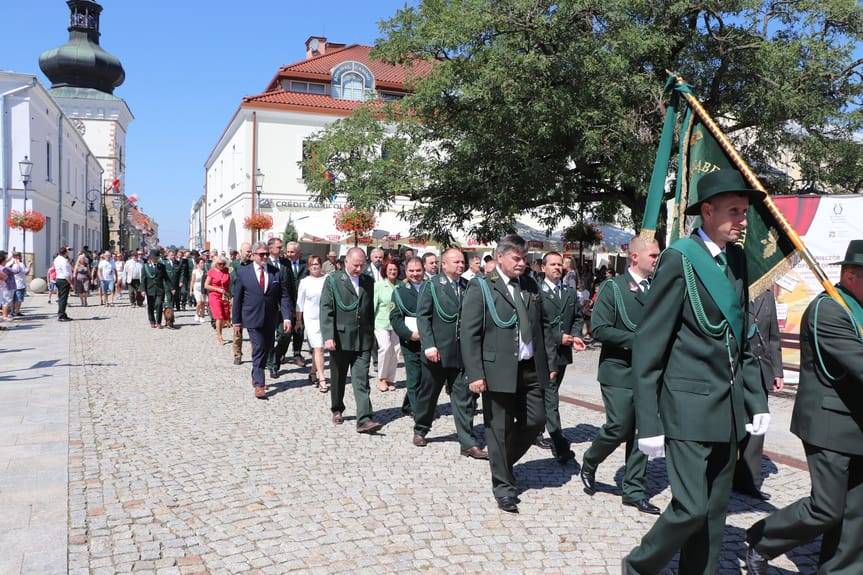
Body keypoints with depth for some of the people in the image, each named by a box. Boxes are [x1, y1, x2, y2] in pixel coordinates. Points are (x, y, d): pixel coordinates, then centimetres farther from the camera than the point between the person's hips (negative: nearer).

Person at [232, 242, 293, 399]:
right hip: (253, 319, -3)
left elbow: (284, 296, 0)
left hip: (271, 320, 3)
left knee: (266, 349, 13)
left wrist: (287, 317, -11)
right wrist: (236, 321, 1)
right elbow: (237, 298, 2)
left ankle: (256, 377, 34)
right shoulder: (243, 272, -1)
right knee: (259, 350, -10)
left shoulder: (276, 273, 3)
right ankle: (259, 384, -5)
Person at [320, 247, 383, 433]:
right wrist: (328, 336, -17)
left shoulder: (368, 282, 9)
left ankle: (364, 420, -8)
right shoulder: (333, 280, -3)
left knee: (361, 380, -5)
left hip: (363, 340, 2)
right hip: (339, 338, -2)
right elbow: (326, 309, -8)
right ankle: (337, 410, 33)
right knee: (338, 378, 13)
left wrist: (371, 334, 14)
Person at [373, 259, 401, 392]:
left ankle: (390, 379, 17)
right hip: (381, 323, -3)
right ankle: (381, 378, 0)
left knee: (395, 351, 3)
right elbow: (373, 305, 0)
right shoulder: (379, 285, -1)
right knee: (385, 347, -17)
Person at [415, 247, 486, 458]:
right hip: (437, 352, -2)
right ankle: (420, 430, 34)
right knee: (428, 394, 14)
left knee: (464, 399, 1)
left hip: (462, 353, 3)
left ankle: (468, 443, 5)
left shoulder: (468, 287, 5)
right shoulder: (432, 285, -5)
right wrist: (429, 345, -16)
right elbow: (423, 316, -8)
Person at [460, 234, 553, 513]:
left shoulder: (531, 286, 11)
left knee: (535, 421, 8)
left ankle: (503, 461, 34)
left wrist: (549, 363, 12)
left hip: (531, 369, 5)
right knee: (500, 429, 4)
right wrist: (475, 374, -15)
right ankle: (504, 486, 19)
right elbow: (469, 334, -10)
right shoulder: (481, 287, -6)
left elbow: (540, 328, 16)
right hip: (498, 370, -5)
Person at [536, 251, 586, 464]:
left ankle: (537, 431, 33)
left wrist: (574, 336, -2)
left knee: (548, 396, 17)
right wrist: (558, 337, -14)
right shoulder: (536, 292, -10)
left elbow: (577, 317, 17)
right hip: (544, 352, -7)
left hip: (562, 352, 7)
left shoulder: (570, 293, 12)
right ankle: (560, 448, -8)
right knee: (550, 398, -7)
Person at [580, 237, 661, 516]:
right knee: (619, 428, -4)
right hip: (619, 370, -5)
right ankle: (589, 464, 24)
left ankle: (634, 490, 19)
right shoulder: (612, 288, -7)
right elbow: (599, 330, -14)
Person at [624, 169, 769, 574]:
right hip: (690, 405, -7)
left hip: (729, 408, 7)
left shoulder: (737, 259, 10)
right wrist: (649, 422, -14)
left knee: (714, 512, 13)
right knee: (690, 509, -6)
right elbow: (648, 345, -13)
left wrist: (756, 400, 12)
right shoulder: (679, 259, -12)